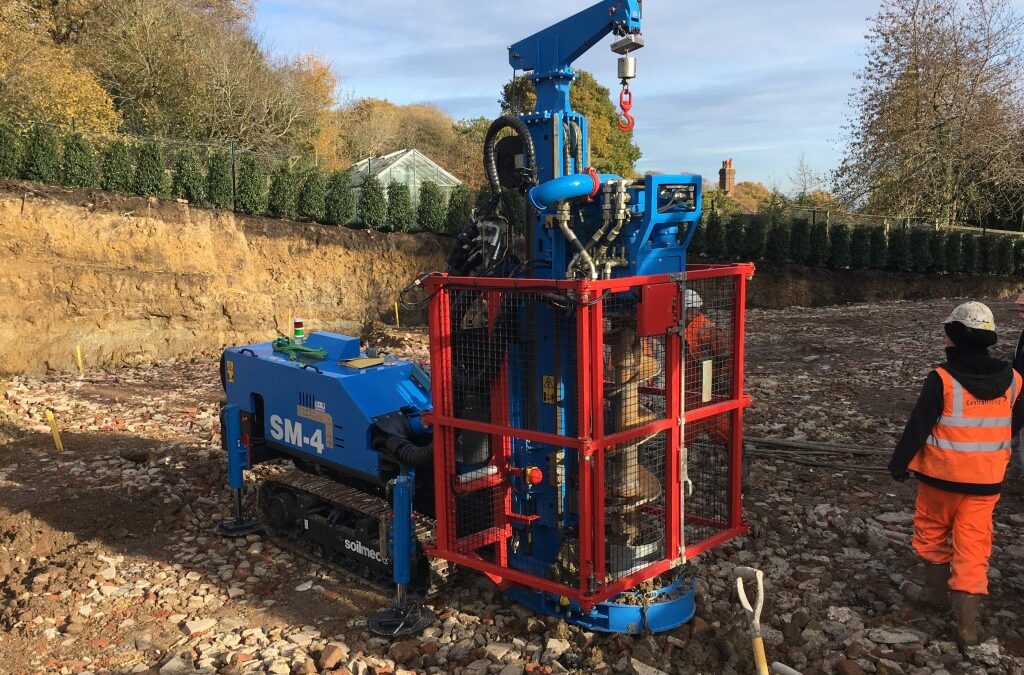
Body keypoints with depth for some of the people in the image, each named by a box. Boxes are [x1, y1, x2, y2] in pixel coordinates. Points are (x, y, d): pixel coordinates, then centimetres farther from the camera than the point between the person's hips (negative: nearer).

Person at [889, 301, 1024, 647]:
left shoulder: (942, 379, -18)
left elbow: (918, 427, -14)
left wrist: (899, 464, -2)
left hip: (942, 474, -3)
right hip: (987, 478, 3)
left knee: (933, 531, 19)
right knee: (974, 543, 6)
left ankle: (936, 590, 34)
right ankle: (967, 621, 3)